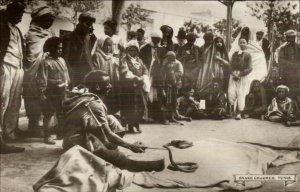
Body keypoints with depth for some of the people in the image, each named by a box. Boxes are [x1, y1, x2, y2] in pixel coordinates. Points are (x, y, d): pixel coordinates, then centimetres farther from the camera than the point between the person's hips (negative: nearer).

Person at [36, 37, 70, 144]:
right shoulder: (46, 62, -11)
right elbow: (42, 79, -14)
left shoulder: (62, 60, 11)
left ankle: (61, 133, 28)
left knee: (62, 114, 15)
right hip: (50, 93, -7)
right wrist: (42, 93, -18)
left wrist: (66, 84, 7)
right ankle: (47, 136, 9)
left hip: (62, 92, 7)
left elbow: (66, 75, 18)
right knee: (48, 115, 1)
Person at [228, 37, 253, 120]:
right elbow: (231, 65, 6)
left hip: (243, 76, -2)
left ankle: (239, 113, 2)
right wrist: (234, 74, -13)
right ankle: (232, 106, 15)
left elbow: (249, 68, -4)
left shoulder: (248, 55, 4)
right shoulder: (235, 54, 13)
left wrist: (239, 75, -15)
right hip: (234, 75, 2)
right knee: (231, 92, -12)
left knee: (241, 94, -6)